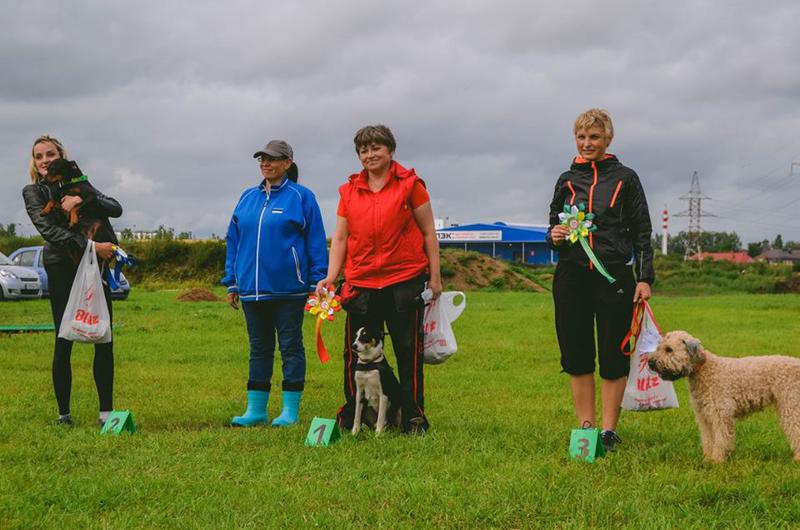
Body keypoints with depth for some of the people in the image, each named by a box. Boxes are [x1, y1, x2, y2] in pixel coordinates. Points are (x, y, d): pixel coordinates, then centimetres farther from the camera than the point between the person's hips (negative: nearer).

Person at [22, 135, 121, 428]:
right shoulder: (33, 192, 4)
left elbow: (116, 209, 2)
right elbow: (48, 229, -12)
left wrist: (83, 199, -16)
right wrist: (91, 246, -21)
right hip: (61, 269, -3)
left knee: (104, 341, -2)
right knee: (63, 342, -5)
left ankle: (106, 411, 2)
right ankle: (63, 413, 3)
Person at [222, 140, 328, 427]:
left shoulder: (301, 197, -3)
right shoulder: (248, 198, 11)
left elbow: (316, 241, -4)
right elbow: (234, 241, 16)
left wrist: (317, 282, -7)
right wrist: (232, 282, 12)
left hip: (288, 290, -5)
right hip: (252, 289, 5)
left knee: (291, 347, 3)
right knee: (258, 348, 11)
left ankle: (290, 410, 7)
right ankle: (256, 409, 16)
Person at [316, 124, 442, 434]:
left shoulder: (409, 185, 1)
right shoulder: (349, 191, 10)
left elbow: (428, 232, 3)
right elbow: (340, 237, 10)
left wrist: (434, 276, 0)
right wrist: (331, 277, -1)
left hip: (404, 283, -3)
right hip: (361, 285, 3)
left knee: (408, 353, 3)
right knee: (356, 356, 7)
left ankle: (413, 418, 10)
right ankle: (350, 418, 17)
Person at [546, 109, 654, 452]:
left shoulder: (625, 178, 5)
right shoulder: (567, 180, 12)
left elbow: (641, 232, 4)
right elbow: (554, 226, 20)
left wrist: (645, 278, -4)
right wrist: (554, 237, -4)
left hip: (614, 276, -3)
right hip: (572, 277, 3)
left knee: (613, 356, 0)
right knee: (576, 355, 3)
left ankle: (609, 431, 7)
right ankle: (585, 428, 12)